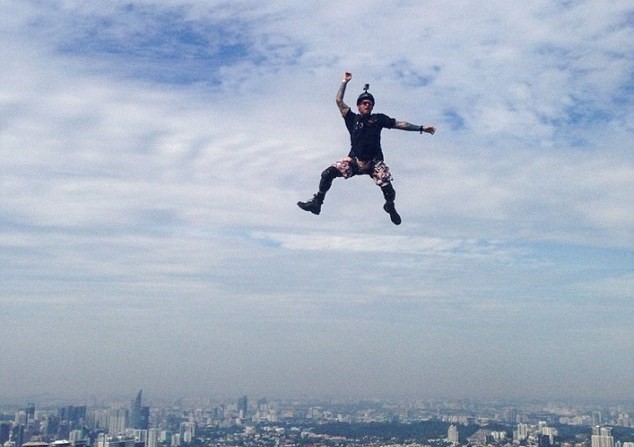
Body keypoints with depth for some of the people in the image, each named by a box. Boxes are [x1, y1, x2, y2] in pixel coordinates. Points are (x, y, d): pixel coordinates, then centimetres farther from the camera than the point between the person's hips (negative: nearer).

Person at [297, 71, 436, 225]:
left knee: (389, 192, -13)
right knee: (328, 173, -17)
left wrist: (421, 128, 5)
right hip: (354, 161, 1)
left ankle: (390, 207, 23)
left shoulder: (378, 119, 8)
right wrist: (345, 81, 11)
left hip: (375, 162, -1)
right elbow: (339, 100, 8)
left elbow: (399, 124, 8)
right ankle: (316, 202, -2)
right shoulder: (352, 119, 9)